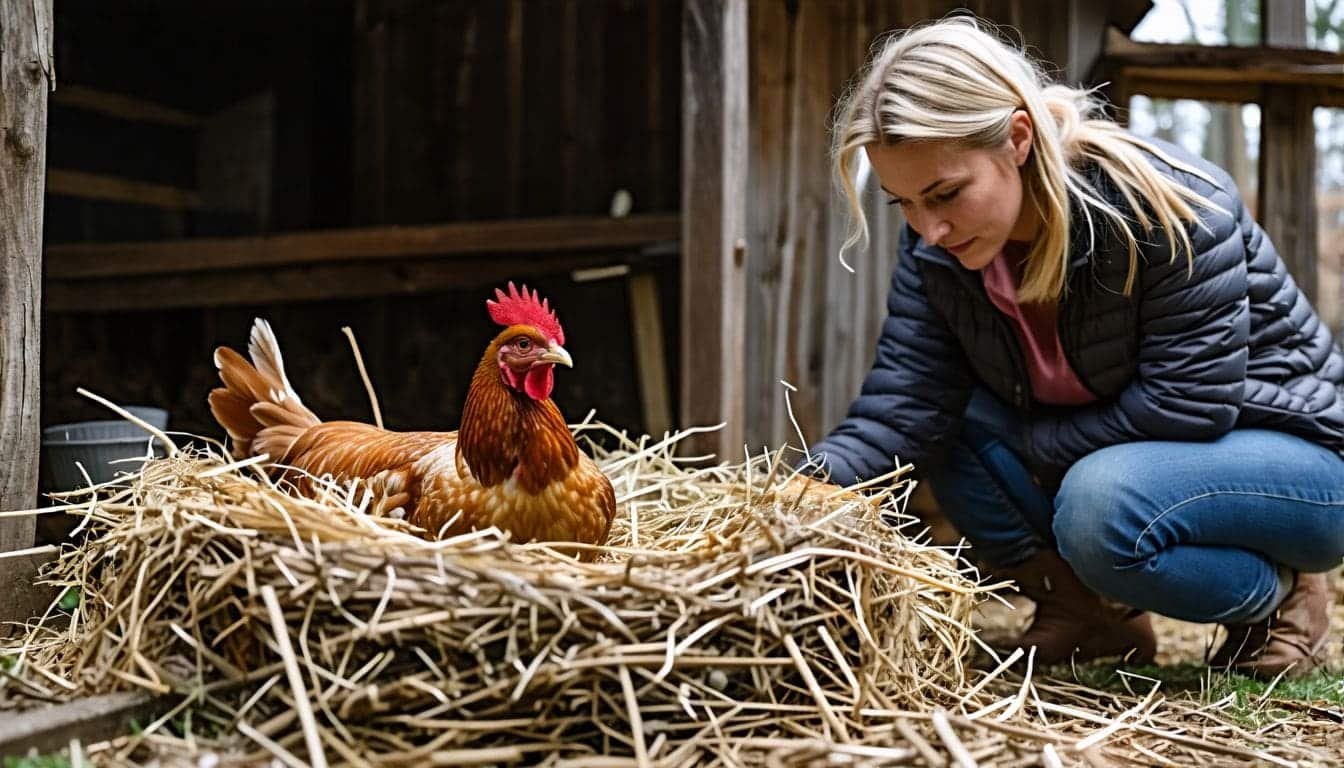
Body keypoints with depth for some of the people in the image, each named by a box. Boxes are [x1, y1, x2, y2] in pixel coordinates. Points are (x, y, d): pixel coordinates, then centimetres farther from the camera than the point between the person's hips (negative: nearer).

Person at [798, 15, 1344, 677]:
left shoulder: (1171, 205, -28)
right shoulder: (934, 250, -10)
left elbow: (1186, 405, -28)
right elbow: (901, 405, -18)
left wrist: (1029, 446, -19)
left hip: (1291, 452, -6)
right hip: (1113, 455, 7)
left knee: (1101, 502, -35)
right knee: (949, 421, -12)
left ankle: (1281, 594, -7)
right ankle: (1088, 611, -1)